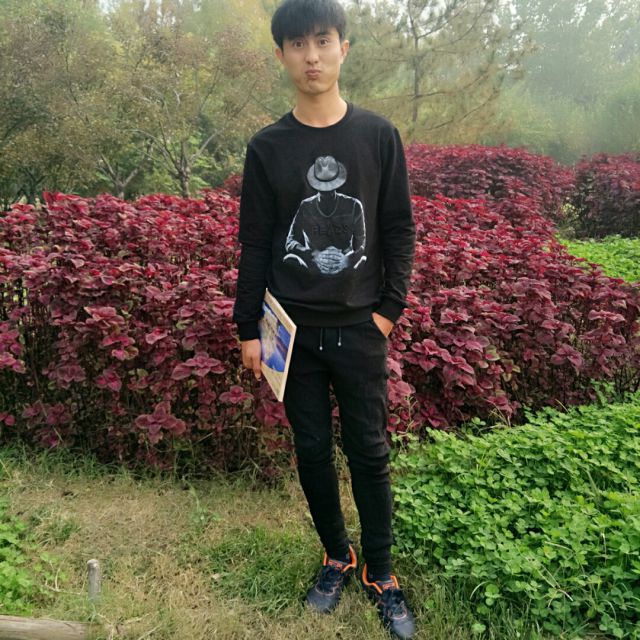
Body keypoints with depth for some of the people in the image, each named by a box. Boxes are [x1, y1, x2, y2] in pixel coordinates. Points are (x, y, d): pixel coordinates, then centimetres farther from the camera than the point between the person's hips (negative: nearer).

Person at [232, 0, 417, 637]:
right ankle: (337, 557, 30)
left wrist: (389, 308, -4)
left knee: (369, 452, 5)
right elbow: (254, 244, 3)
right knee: (312, 451, 10)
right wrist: (247, 329, 2)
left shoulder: (378, 135, 0)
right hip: (293, 330, 1)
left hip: (360, 328, -1)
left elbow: (399, 229, 3)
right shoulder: (267, 146, 1)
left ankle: (380, 572, 24)